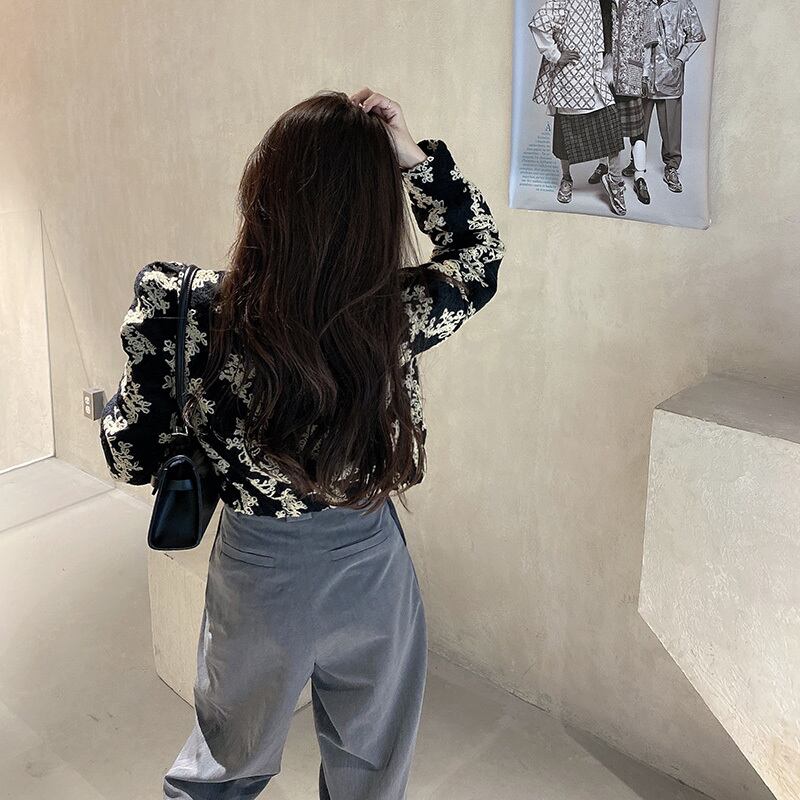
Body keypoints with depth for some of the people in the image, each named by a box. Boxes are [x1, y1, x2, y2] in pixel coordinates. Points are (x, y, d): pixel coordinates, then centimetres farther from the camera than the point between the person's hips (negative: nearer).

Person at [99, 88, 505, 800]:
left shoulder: (192, 311, -23)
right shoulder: (394, 314, -21)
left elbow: (130, 458, -9)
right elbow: (479, 255, 1)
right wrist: (413, 155, -10)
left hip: (258, 583, 0)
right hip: (373, 579, 0)